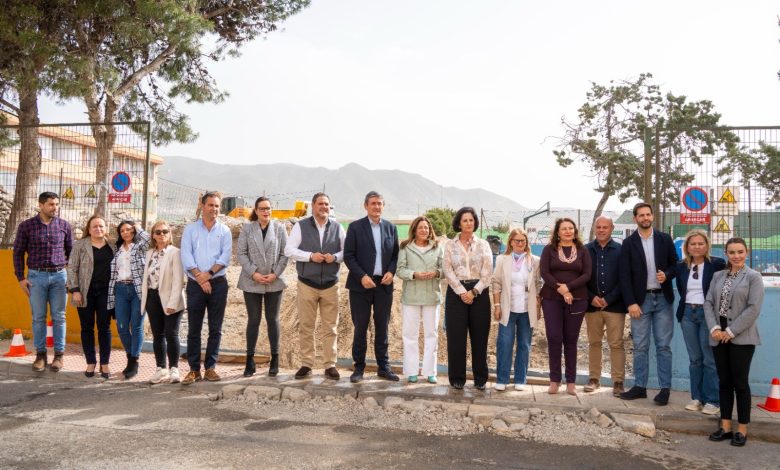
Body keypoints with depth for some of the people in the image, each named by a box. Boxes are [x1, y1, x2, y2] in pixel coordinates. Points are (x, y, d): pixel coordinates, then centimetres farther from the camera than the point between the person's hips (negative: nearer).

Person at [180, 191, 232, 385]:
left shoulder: (224, 231, 9)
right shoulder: (190, 229, 7)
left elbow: (226, 256, -2)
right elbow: (186, 256, -3)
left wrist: (209, 273, -13)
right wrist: (200, 277, -12)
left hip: (218, 283, 1)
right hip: (195, 284, -1)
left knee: (215, 329, 4)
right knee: (194, 329, 1)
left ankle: (210, 367, 12)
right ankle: (194, 369, 8)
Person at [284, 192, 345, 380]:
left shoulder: (337, 228, 7)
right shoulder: (301, 226, 1)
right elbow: (289, 250, -4)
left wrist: (335, 257, -14)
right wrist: (310, 256, -16)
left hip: (330, 284, 1)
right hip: (307, 284, -1)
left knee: (330, 327, 4)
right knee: (305, 326, 4)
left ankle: (330, 365, 11)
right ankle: (306, 364, 14)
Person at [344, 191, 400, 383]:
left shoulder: (391, 228, 8)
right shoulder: (355, 227, -2)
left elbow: (395, 254, 11)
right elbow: (348, 256, -6)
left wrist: (391, 272, -7)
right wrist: (362, 276, -16)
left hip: (384, 285, 3)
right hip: (361, 285, -3)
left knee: (382, 328, 9)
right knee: (360, 328, 4)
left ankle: (383, 366, 18)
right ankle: (359, 367, 15)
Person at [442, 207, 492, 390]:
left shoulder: (483, 245, 7)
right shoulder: (450, 245, 6)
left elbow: (488, 272, -1)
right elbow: (448, 271, -2)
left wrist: (474, 291, -11)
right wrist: (462, 292, -12)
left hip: (479, 292, 0)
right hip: (456, 292, 0)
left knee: (479, 337, 3)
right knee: (456, 337, 0)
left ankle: (480, 378, 13)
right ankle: (457, 378, 10)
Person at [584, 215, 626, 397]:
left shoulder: (620, 250, 0)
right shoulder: (586, 250, 5)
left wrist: (608, 299, -10)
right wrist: (591, 297, -7)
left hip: (614, 305, -2)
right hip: (592, 304, 2)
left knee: (616, 344, -1)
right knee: (594, 342, 9)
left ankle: (618, 382, 6)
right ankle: (594, 379, 18)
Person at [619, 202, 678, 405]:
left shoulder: (665, 239, 5)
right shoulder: (629, 243, 1)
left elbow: (675, 264, 9)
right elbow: (624, 275, -3)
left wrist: (667, 275, -14)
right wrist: (631, 302, -9)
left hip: (662, 298, 1)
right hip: (640, 300, 0)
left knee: (664, 346, 3)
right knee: (640, 346, 4)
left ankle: (665, 388, 9)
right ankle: (640, 386, 13)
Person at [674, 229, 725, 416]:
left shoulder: (717, 264, -7)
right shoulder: (681, 267, 7)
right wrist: (686, 304, 9)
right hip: (688, 314, 4)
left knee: (710, 359, -1)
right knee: (694, 359, 10)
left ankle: (713, 400, 8)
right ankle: (697, 398, 18)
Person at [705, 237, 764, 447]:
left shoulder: (753, 277, -3)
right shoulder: (717, 276, 12)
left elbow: (754, 308, -11)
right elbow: (708, 302, 7)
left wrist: (731, 332, -13)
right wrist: (714, 328, -8)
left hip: (741, 338, -4)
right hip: (719, 337, 4)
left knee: (740, 383, 1)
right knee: (724, 382, 9)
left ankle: (742, 430, 12)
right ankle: (725, 427, 17)